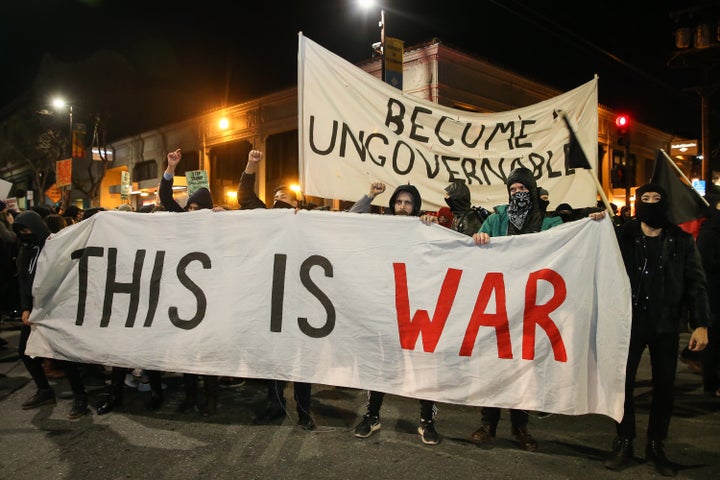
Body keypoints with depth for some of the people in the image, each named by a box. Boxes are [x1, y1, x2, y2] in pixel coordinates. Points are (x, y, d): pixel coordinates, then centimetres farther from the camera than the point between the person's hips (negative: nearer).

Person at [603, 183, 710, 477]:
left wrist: (701, 324, -5)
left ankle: (656, 447, 25)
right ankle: (624, 443, 20)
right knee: (623, 382, 4)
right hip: (630, 322, -1)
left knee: (664, 386, 9)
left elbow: (695, 284, 2)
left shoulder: (681, 241, 4)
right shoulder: (623, 237, 0)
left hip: (666, 325, 1)